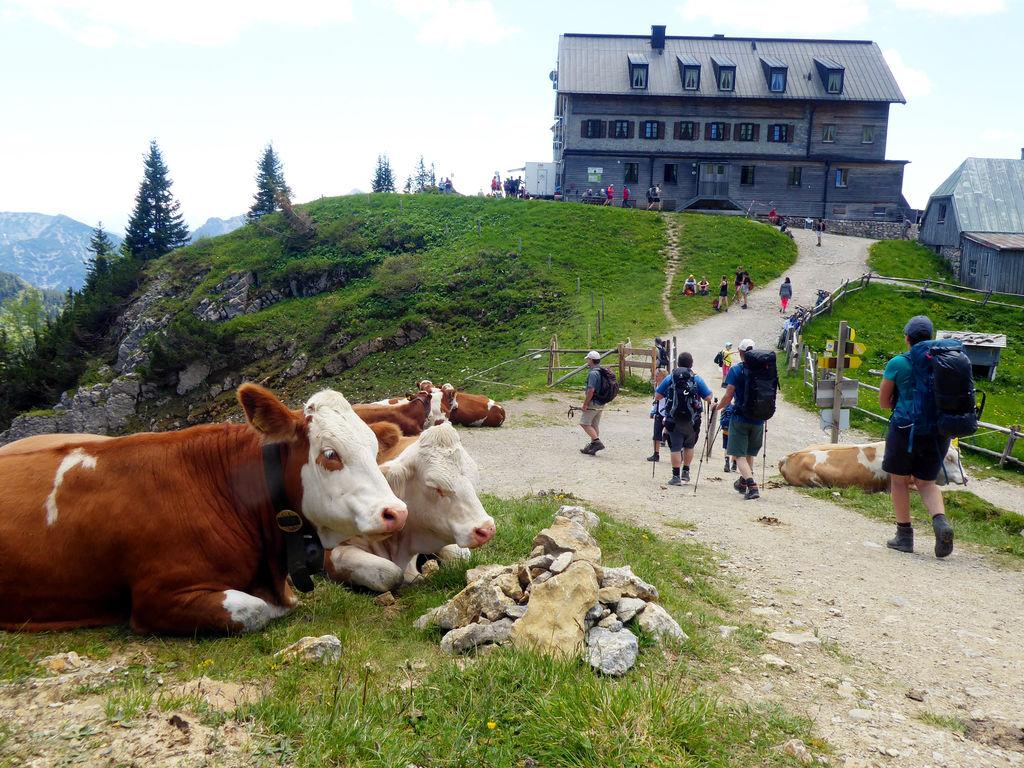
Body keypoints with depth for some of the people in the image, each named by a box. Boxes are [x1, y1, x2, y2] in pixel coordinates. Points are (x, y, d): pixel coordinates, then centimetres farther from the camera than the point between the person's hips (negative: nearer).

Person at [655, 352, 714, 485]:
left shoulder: (669, 378, -2)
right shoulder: (697, 379, -3)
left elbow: (657, 397, 1)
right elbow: (708, 398, -4)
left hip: (673, 420, -1)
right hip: (692, 421, 1)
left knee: (675, 448, 3)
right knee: (689, 446, 20)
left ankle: (676, 476, 1)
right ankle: (686, 472, 23)